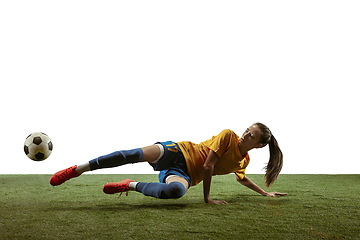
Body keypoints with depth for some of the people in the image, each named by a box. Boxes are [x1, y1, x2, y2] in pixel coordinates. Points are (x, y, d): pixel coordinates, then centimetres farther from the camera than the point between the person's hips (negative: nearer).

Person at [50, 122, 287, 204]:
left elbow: (243, 178, 35)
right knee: (135, 154, -31)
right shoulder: (228, 136, -4)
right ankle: (77, 170, -19)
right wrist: (207, 197, -10)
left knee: (176, 190, -39)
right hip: (178, 153, -3)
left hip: (185, 174, 3)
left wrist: (265, 193, 33)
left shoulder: (244, 160, 12)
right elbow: (207, 166, -8)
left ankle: (131, 185, -15)